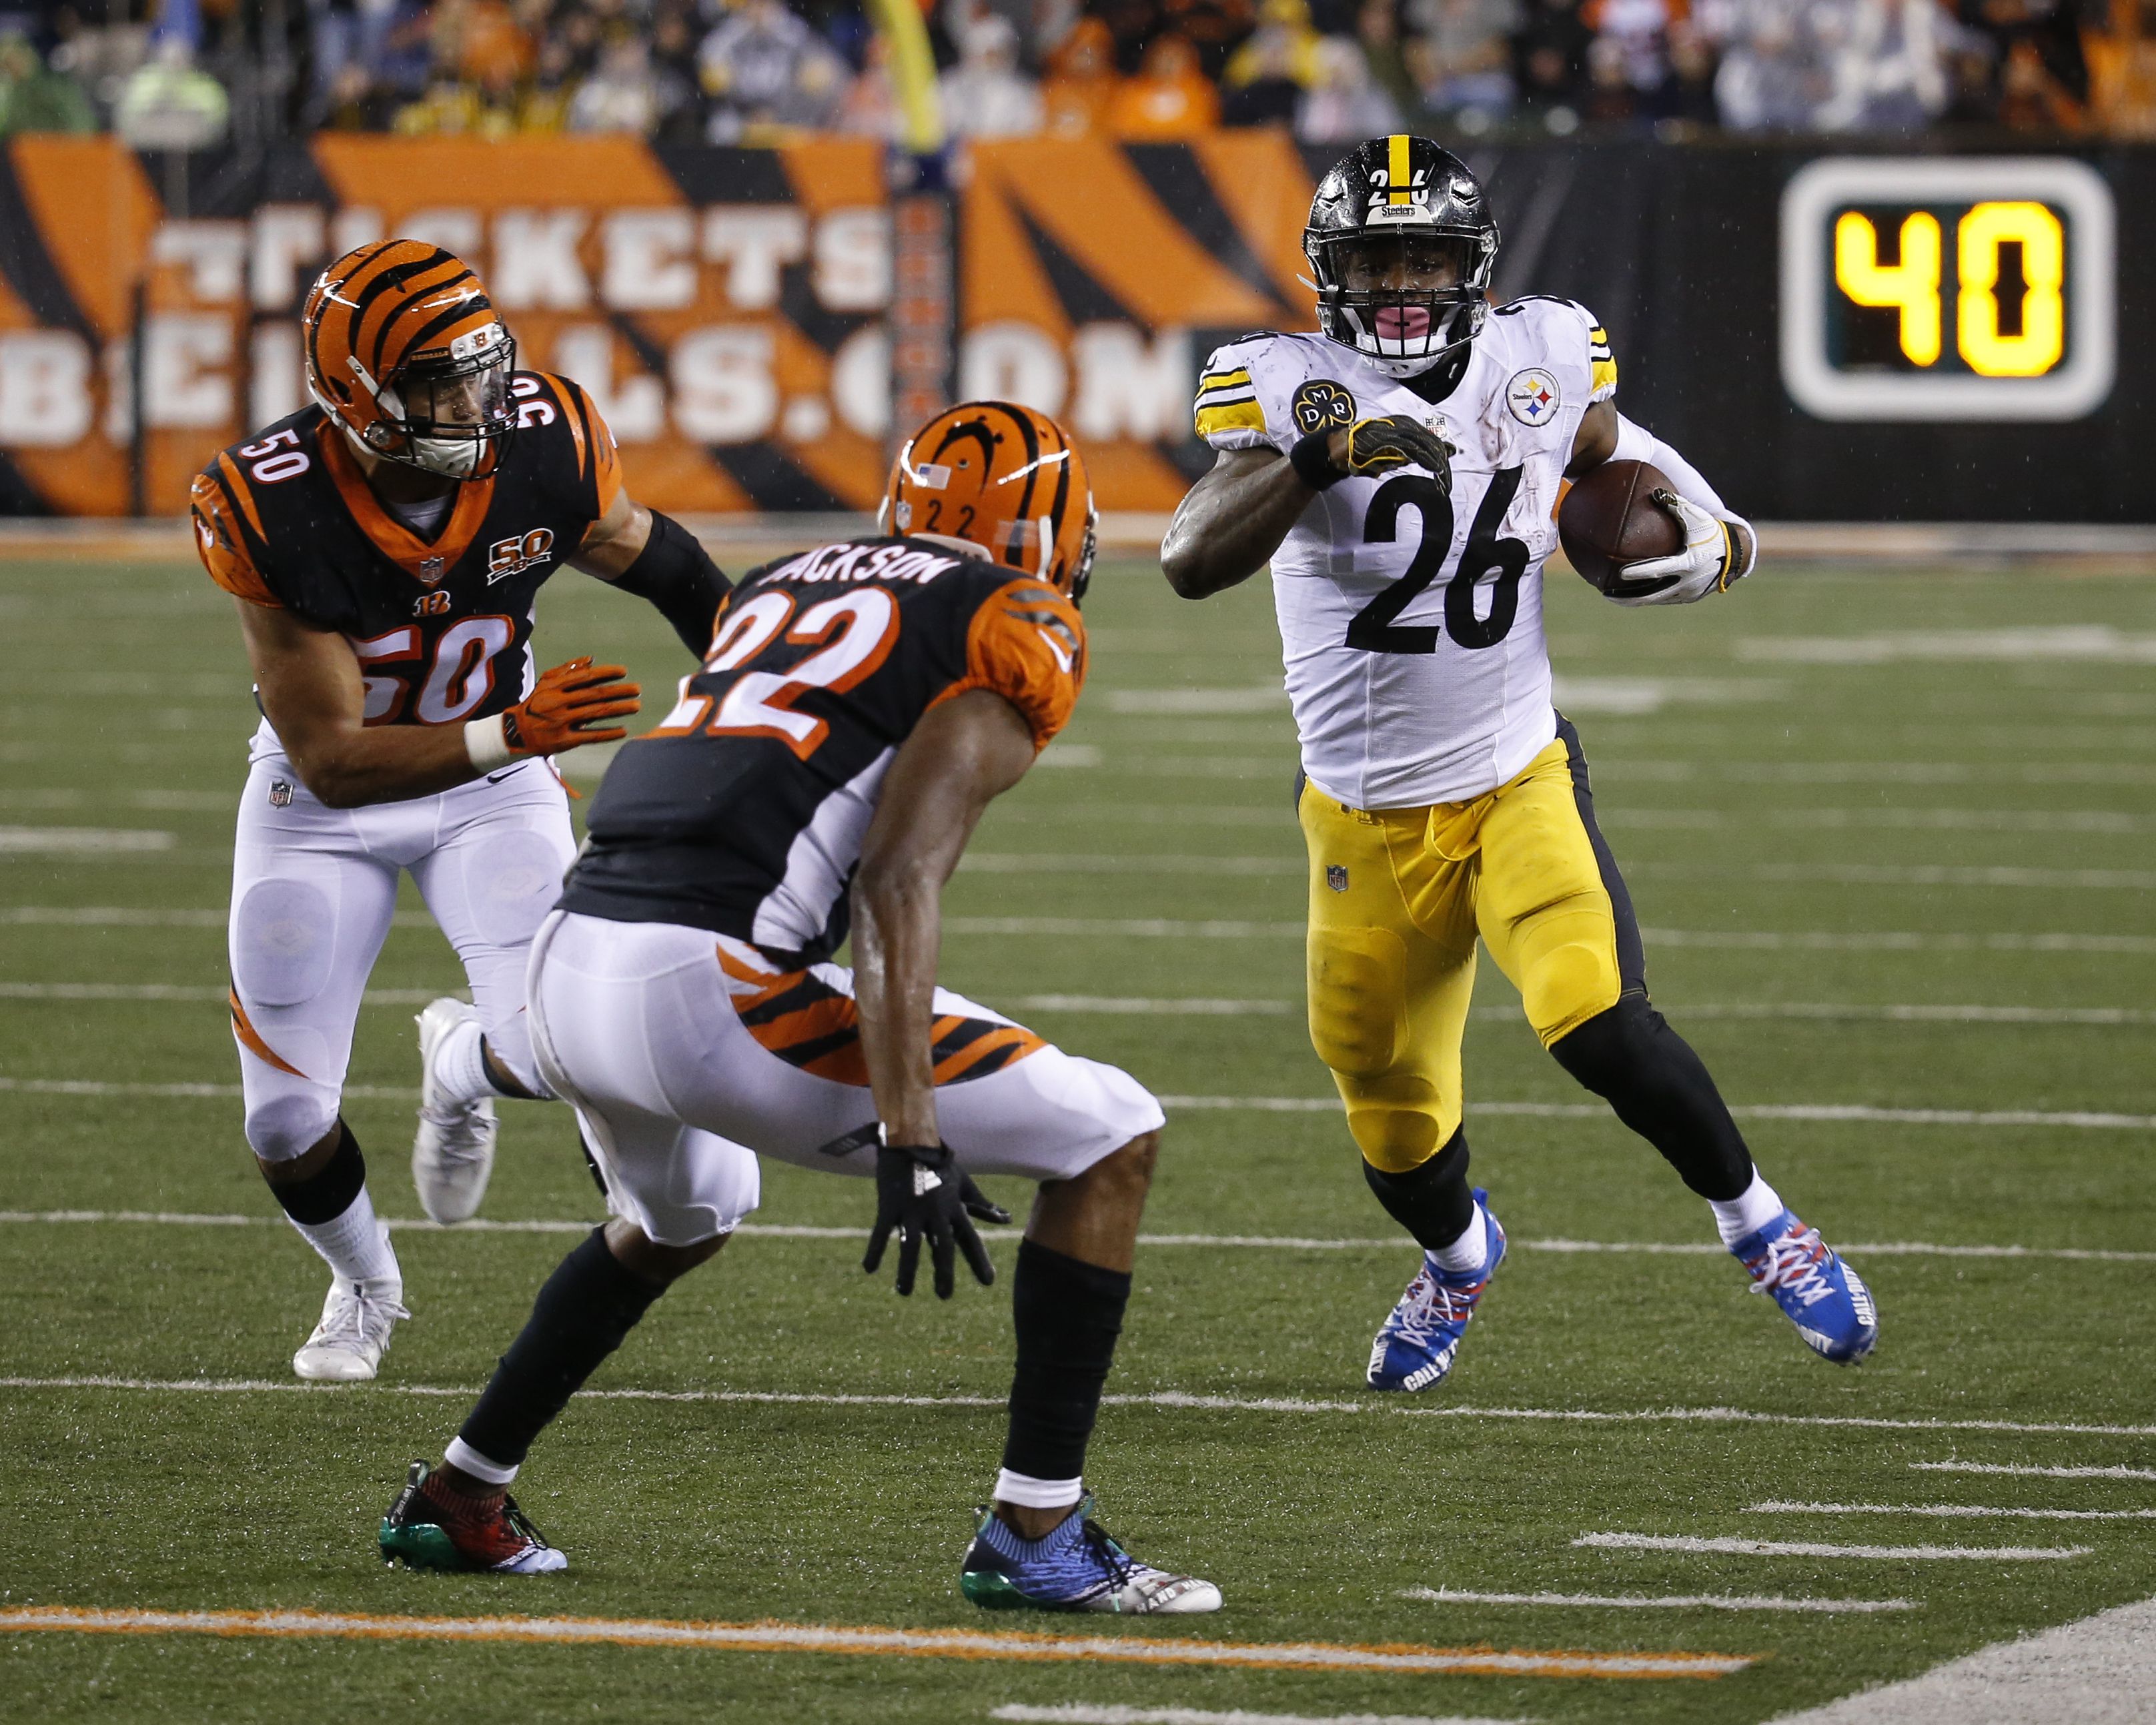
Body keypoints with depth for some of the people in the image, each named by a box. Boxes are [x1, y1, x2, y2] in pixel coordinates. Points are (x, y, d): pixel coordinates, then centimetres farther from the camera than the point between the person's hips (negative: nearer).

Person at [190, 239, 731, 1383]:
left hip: (494, 787, 1)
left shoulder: (544, 445, -23)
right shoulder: (272, 511, -31)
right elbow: (331, 761, -30)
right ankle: (363, 1287, 34)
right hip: (323, 802, -1)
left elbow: (650, 557, 1)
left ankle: (460, 1063, 20)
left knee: (549, 1050, -20)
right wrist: (515, 731, -42)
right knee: (286, 1122, -1)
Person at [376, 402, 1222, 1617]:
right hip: (712, 987, -8)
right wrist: (910, 1139, -16)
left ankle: (455, 1504, 46)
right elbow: (899, 879, -11)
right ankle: (1035, 1537, 2)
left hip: (571, 961, 8)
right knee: (1113, 1139, 4)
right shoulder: (1018, 630, 3)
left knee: (681, 1220, 40)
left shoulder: (789, 582, 26)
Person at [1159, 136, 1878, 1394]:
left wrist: (1712, 546, -5)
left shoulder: (1541, 367, -4)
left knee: (1600, 1023, -25)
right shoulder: (1290, 391, -13)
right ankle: (1460, 1254, 47)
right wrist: (1317, 458, -43)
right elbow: (1194, 563, -28)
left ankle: (1757, 1221, -1)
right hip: (1369, 820, 0)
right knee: (1399, 1137, 12)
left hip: (1518, 785, 0)